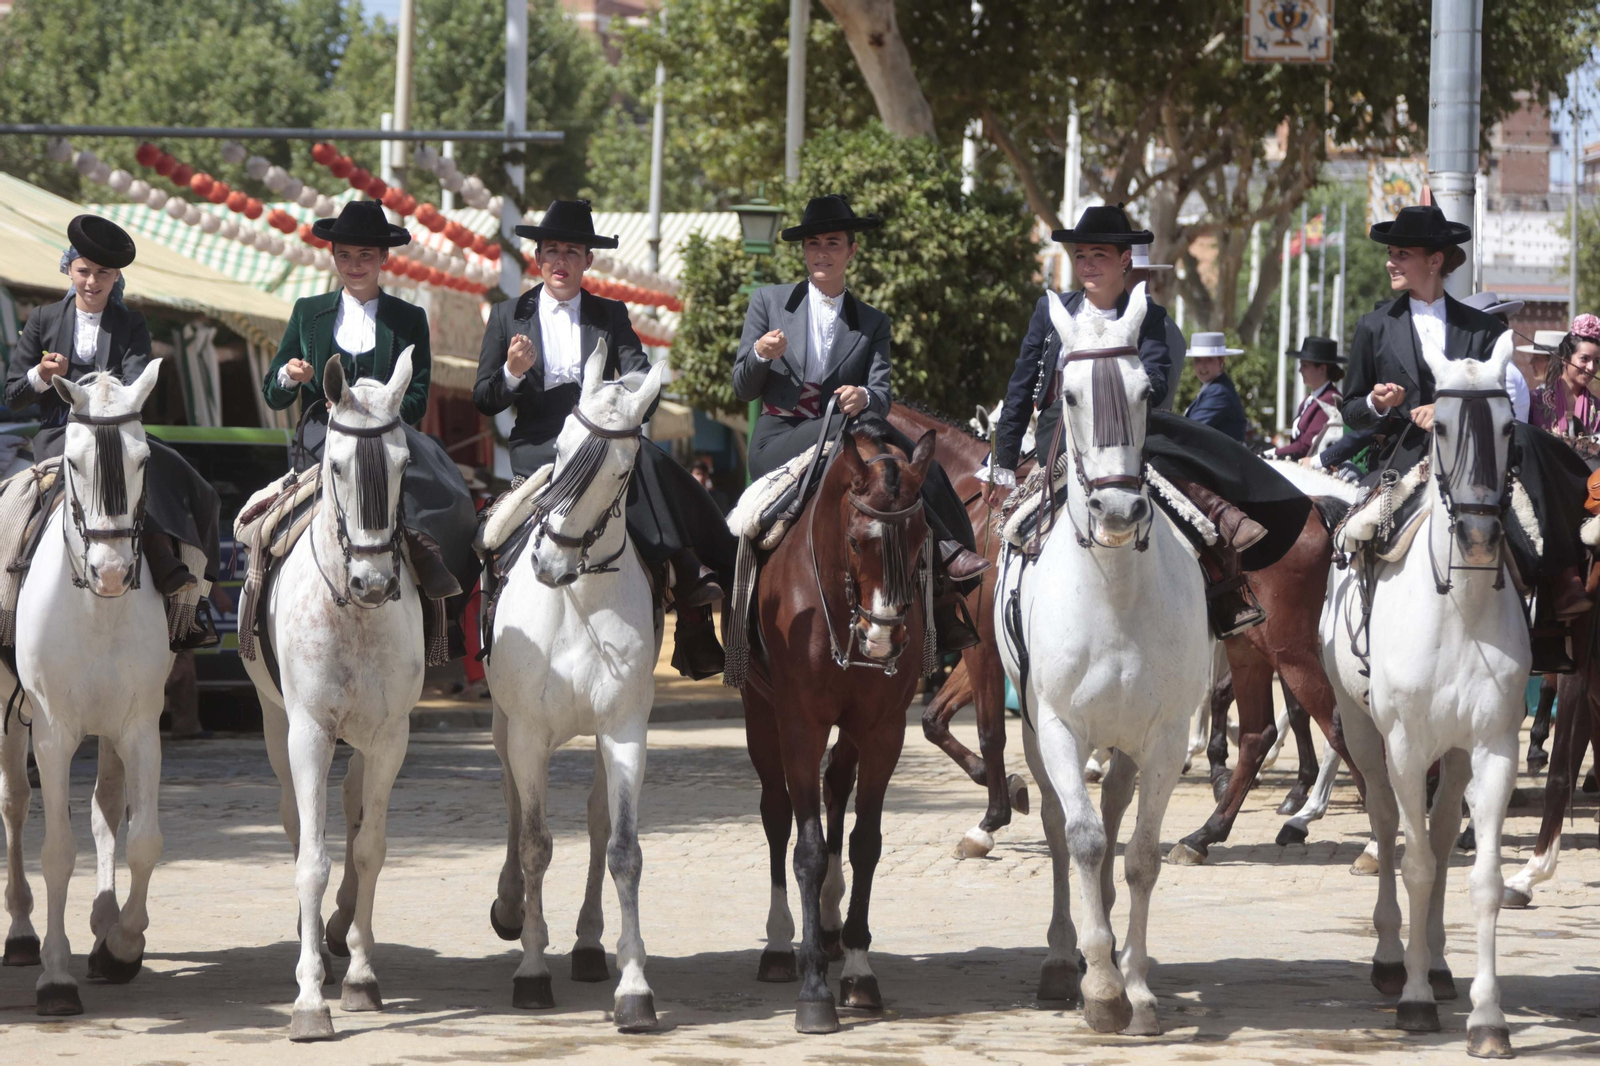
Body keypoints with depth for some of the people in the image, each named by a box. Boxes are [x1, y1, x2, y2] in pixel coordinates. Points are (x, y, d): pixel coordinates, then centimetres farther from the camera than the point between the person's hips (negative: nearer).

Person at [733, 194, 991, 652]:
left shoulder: (872, 323, 15)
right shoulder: (768, 302, 10)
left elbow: (883, 392, 0)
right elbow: (743, 389, 7)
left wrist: (864, 397, -26)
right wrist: (761, 355, -16)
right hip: (778, 443, -3)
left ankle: (942, 613, -32)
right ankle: (946, 548, -36)